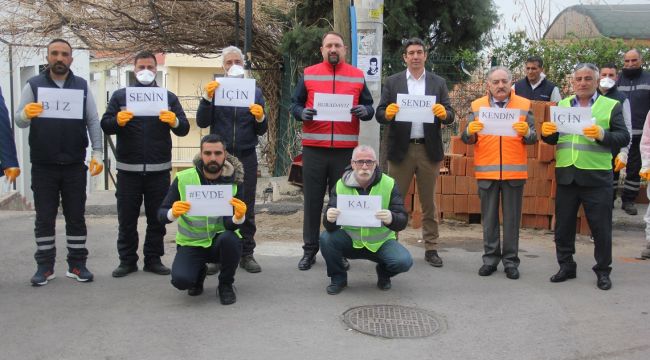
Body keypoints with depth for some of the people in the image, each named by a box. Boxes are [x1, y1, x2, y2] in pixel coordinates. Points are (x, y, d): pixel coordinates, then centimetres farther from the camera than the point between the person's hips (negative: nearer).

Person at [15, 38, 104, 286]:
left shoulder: (82, 86, 6)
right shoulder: (33, 85, 3)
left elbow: (93, 121, 4)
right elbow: (18, 121, 0)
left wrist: (97, 153, -6)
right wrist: (26, 114, -23)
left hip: (75, 165, 1)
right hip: (43, 165, 0)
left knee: (76, 216, 6)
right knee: (44, 218, 6)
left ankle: (77, 264, 15)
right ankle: (45, 266, 15)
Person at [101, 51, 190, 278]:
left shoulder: (168, 97, 9)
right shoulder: (120, 95, 8)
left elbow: (184, 129, 2)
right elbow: (105, 126, 0)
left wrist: (174, 121, -20)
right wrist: (118, 121, -22)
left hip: (159, 169, 0)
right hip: (128, 168, 0)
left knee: (157, 217, 6)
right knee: (127, 218, 5)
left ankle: (153, 259, 17)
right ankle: (127, 260, 15)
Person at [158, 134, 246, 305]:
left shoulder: (234, 182, -11)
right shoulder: (183, 179, -11)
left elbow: (229, 224, -17)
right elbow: (161, 215, -9)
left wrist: (239, 217, -41)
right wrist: (173, 213, -33)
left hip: (220, 241, 0)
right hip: (191, 244, 0)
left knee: (228, 238, -34)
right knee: (180, 280, -27)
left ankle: (226, 285, -5)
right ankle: (199, 272, 12)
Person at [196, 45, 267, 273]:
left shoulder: (254, 91, 9)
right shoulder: (215, 89, 6)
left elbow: (261, 131, 7)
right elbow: (202, 122, -3)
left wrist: (260, 117, -14)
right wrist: (206, 97, -16)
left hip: (246, 157, 1)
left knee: (246, 208, 5)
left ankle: (246, 254, 13)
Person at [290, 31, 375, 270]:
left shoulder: (358, 76, 10)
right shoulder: (308, 74, 7)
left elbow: (369, 107, 11)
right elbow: (295, 104, 8)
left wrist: (364, 111, -12)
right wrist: (302, 113, -14)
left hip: (346, 149, 1)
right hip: (314, 148, 0)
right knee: (313, 200, 4)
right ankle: (310, 250, 14)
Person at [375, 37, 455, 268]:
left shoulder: (438, 83, 8)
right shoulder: (392, 82, 5)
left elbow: (449, 117, 3)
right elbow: (380, 114, -1)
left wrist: (444, 113, -19)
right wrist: (387, 113, -22)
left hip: (429, 149, 1)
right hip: (401, 149, -1)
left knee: (428, 201, 9)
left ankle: (431, 248, 17)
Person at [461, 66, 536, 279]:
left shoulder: (524, 105, 5)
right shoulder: (477, 106, 7)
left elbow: (532, 138, 2)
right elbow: (467, 139, 4)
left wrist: (526, 132, -20)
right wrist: (470, 132, -18)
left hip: (514, 172, -1)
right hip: (486, 172, 1)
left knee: (512, 218, 5)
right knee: (489, 218, 8)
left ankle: (510, 260, 14)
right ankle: (490, 258, 17)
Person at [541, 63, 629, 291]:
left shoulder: (611, 106, 2)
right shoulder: (562, 105, 12)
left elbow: (624, 137, -5)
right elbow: (553, 139, 13)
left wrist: (602, 134, -23)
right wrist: (547, 132, -9)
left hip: (596, 176, -3)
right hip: (566, 175, 3)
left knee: (601, 227, 4)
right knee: (563, 224, 9)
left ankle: (603, 271, 18)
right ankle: (566, 266, 23)